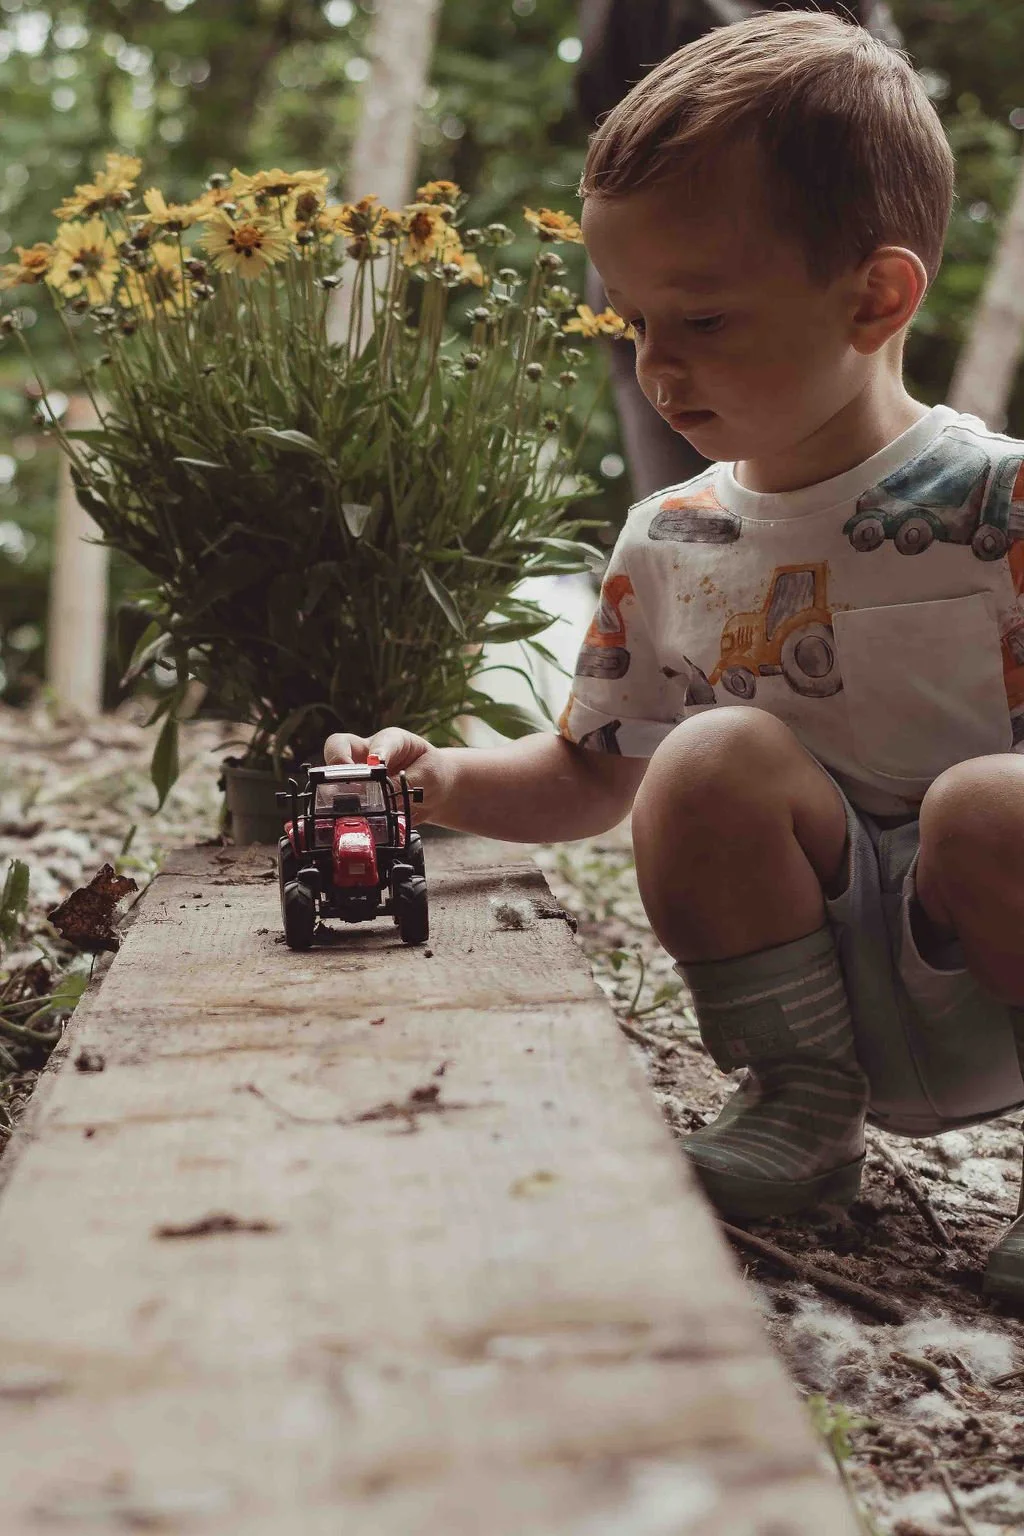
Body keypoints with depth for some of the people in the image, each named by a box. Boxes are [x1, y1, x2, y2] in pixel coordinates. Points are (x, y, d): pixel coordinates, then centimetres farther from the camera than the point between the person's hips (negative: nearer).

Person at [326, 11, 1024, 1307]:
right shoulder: (666, 545, 6)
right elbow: (590, 774, 15)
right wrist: (449, 781, -1)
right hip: (823, 985, 3)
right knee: (711, 760, -23)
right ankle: (802, 1110, -5)